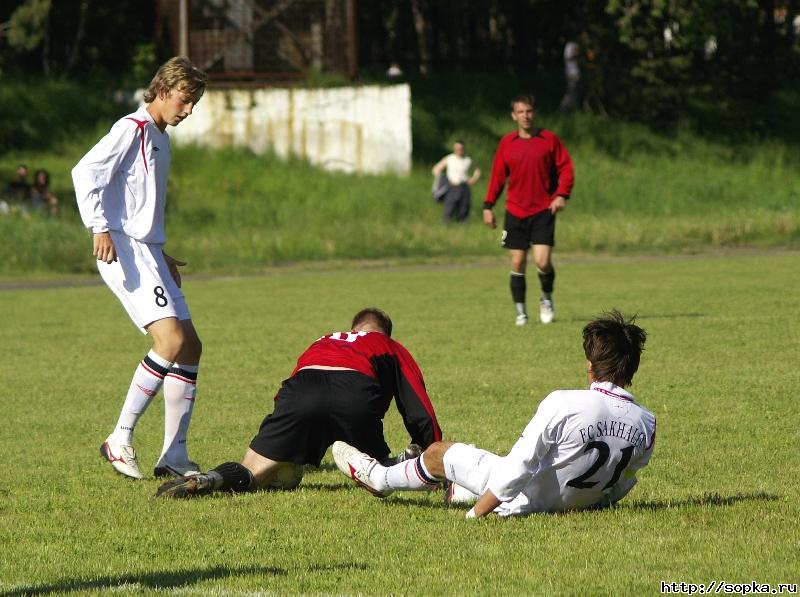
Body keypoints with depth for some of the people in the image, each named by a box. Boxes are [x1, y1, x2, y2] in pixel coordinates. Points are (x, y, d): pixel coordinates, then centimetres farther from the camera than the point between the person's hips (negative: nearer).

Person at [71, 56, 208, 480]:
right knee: (171, 340, -21)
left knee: (190, 347, 5)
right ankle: (120, 439, -14)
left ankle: (173, 456, 7)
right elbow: (86, 172, -18)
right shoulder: (133, 129, -7)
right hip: (123, 249, -10)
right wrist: (99, 229, -27)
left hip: (148, 252, 10)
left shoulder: (160, 140, 22)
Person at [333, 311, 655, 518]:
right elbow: (620, 484, 1)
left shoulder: (562, 404, -31)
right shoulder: (646, 424, -15)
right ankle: (460, 490, 65)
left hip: (526, 500, -5)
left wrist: (475, 514, -16)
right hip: (578, 502, 5)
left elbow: (517, 467, -27)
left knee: (438, 453, 18)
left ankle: (378, 477, 48)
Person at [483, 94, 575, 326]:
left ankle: (547, 298, 16)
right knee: (517, 263, 1)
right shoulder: (506, 143, 5)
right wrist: (488, 206, 6)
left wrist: (562, 194, -13)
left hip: (543, 211, -2)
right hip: (515, 211, 2)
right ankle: (520, 312, 12)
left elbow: (566, 168, 1)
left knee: (542, 261, -12)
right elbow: (497, 176, 10)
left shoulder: (549, 139, 0)